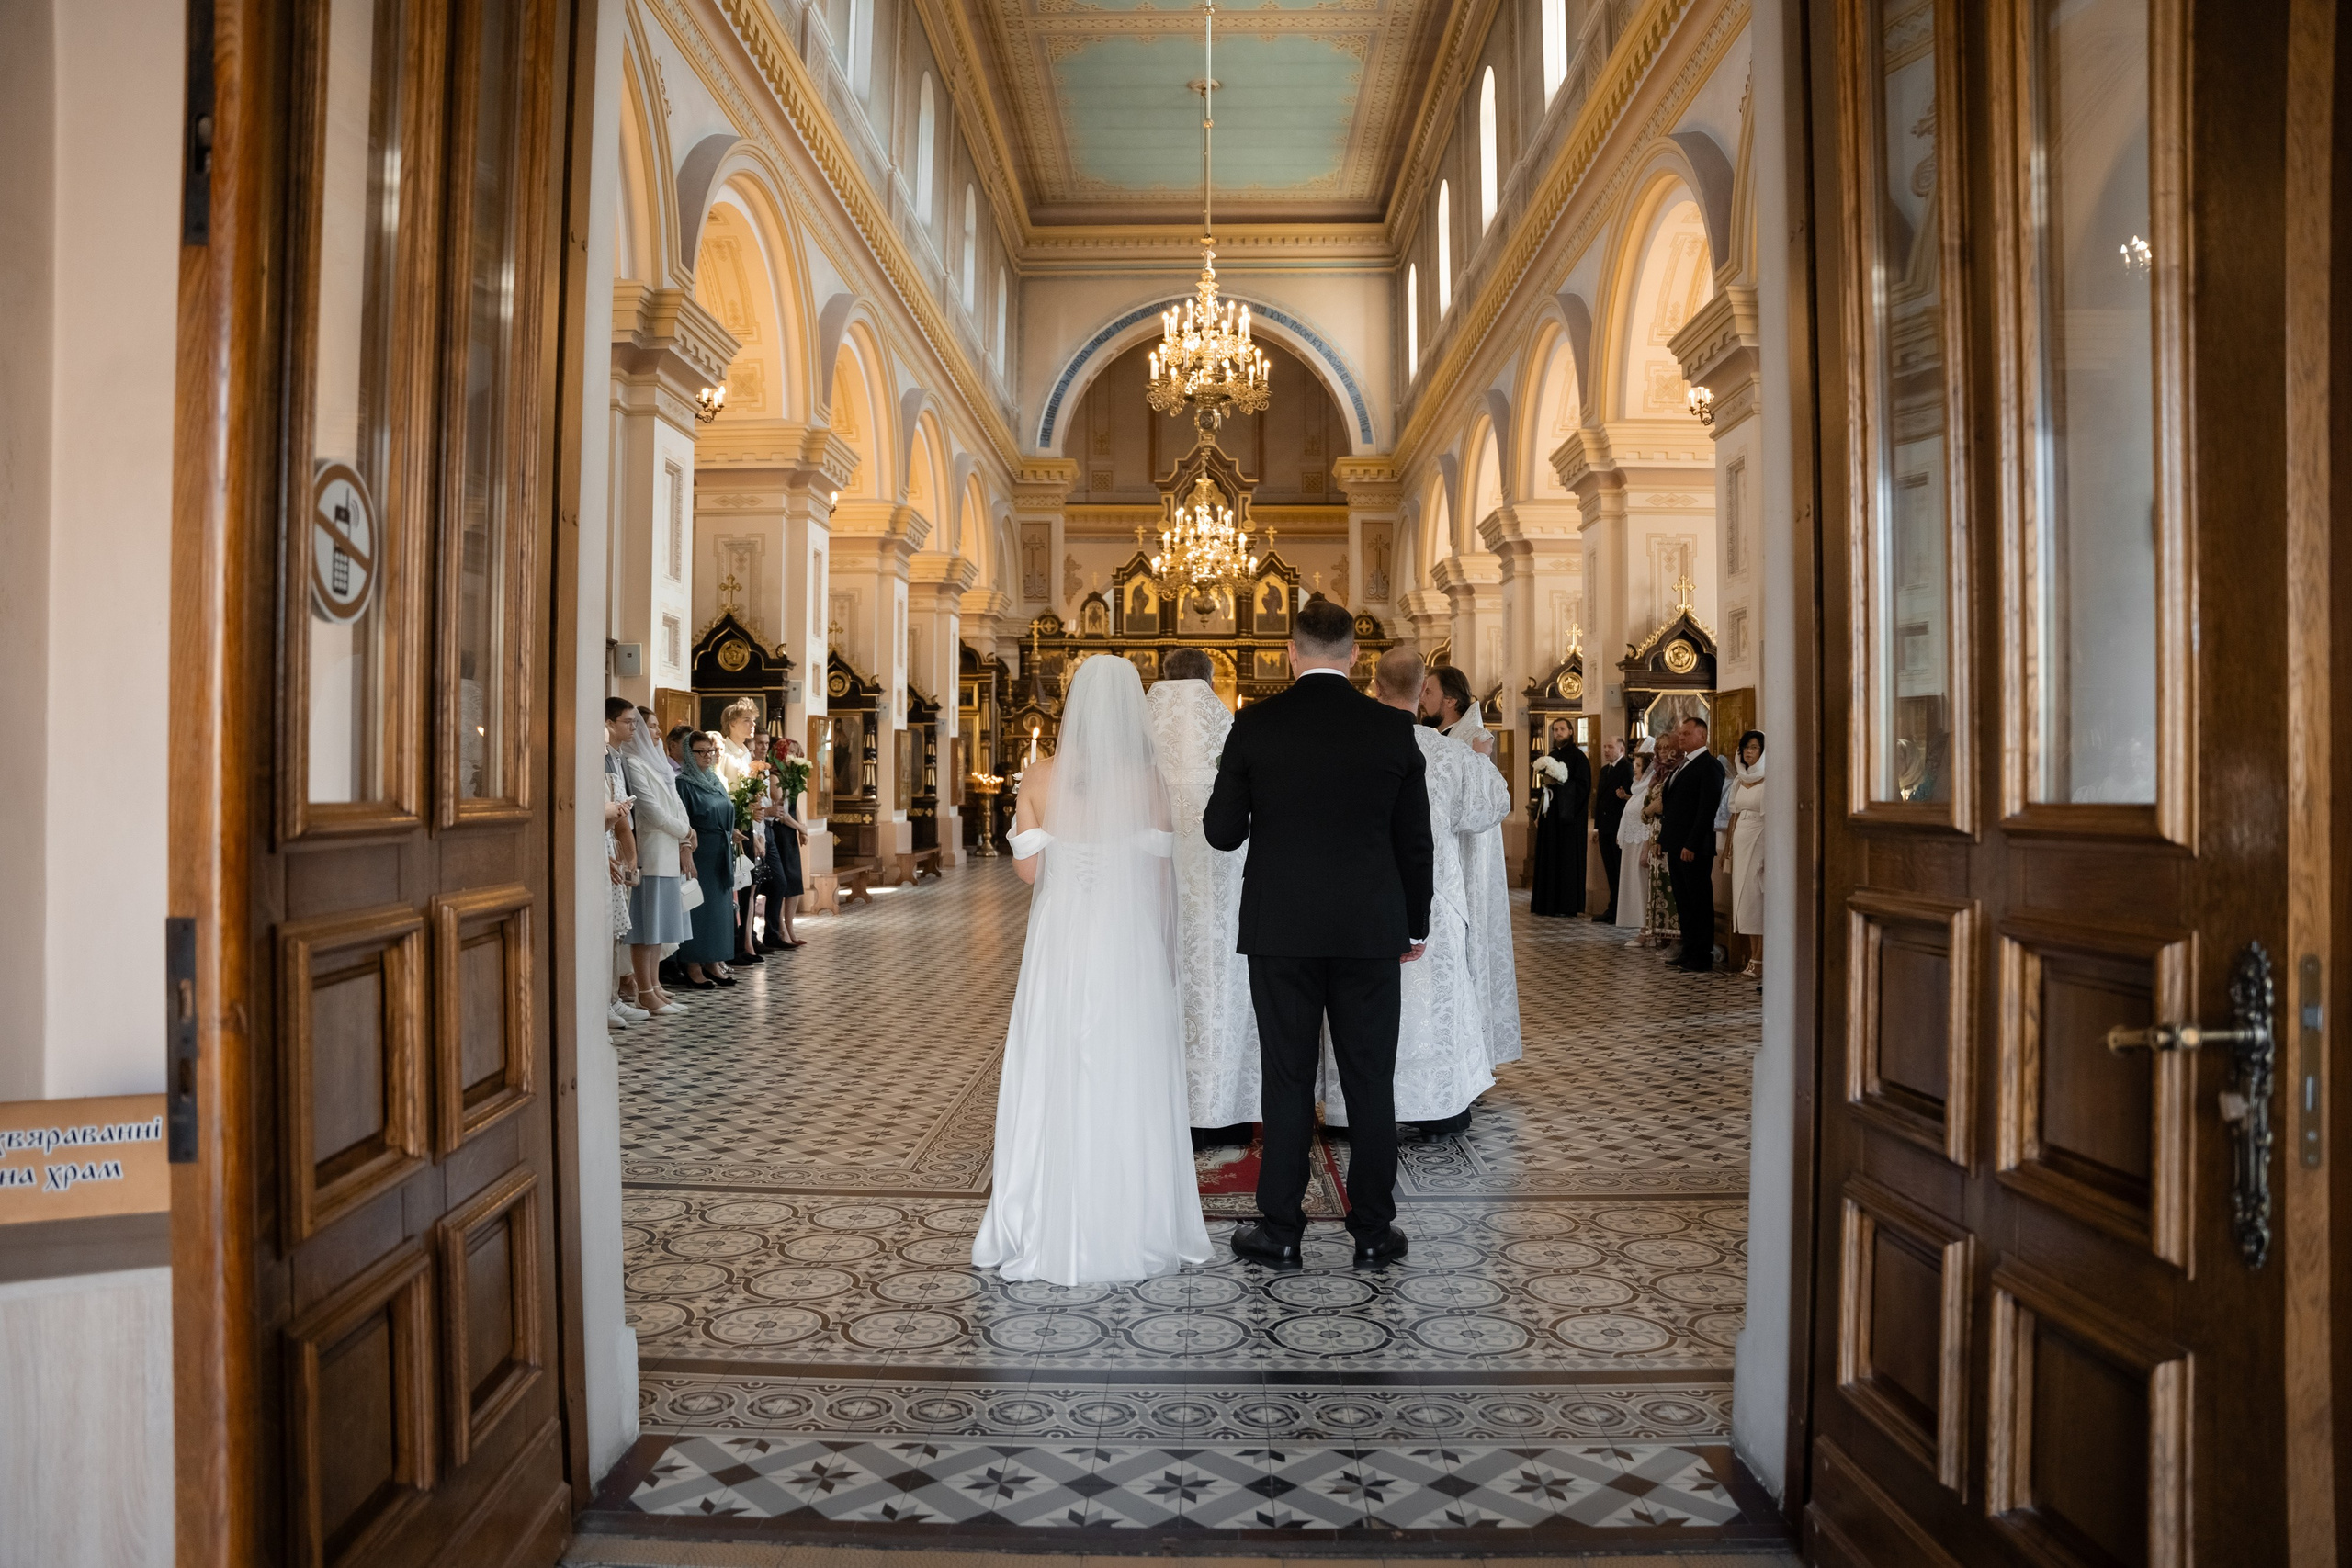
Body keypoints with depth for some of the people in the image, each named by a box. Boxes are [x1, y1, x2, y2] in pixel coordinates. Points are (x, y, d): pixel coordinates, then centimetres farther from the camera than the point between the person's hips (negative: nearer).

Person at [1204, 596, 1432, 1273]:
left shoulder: (1255, 724, -4)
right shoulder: (1393, 728, -1)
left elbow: (1221, 831, -1)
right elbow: (1415, 841, 4)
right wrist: (1416, 925, 16)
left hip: (1281, 929, -1)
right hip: (1372, 930, 1)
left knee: (1287, 1080, 7)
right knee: (1371, 1082, 9)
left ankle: (1280, 1230, 14)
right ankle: (1373, 1231, 17)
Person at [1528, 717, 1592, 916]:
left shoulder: (1577, 756, -5)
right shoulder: (1552, 756, 16)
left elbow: (1583, 787, -11)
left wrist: (1559, 782, -18)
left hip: (1569, 816, -7)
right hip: (1550, 815, 7)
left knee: (1567, 857, -5)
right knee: (1549, 857, 5)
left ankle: (1567, 905, -3)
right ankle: (1548, 903, 8)